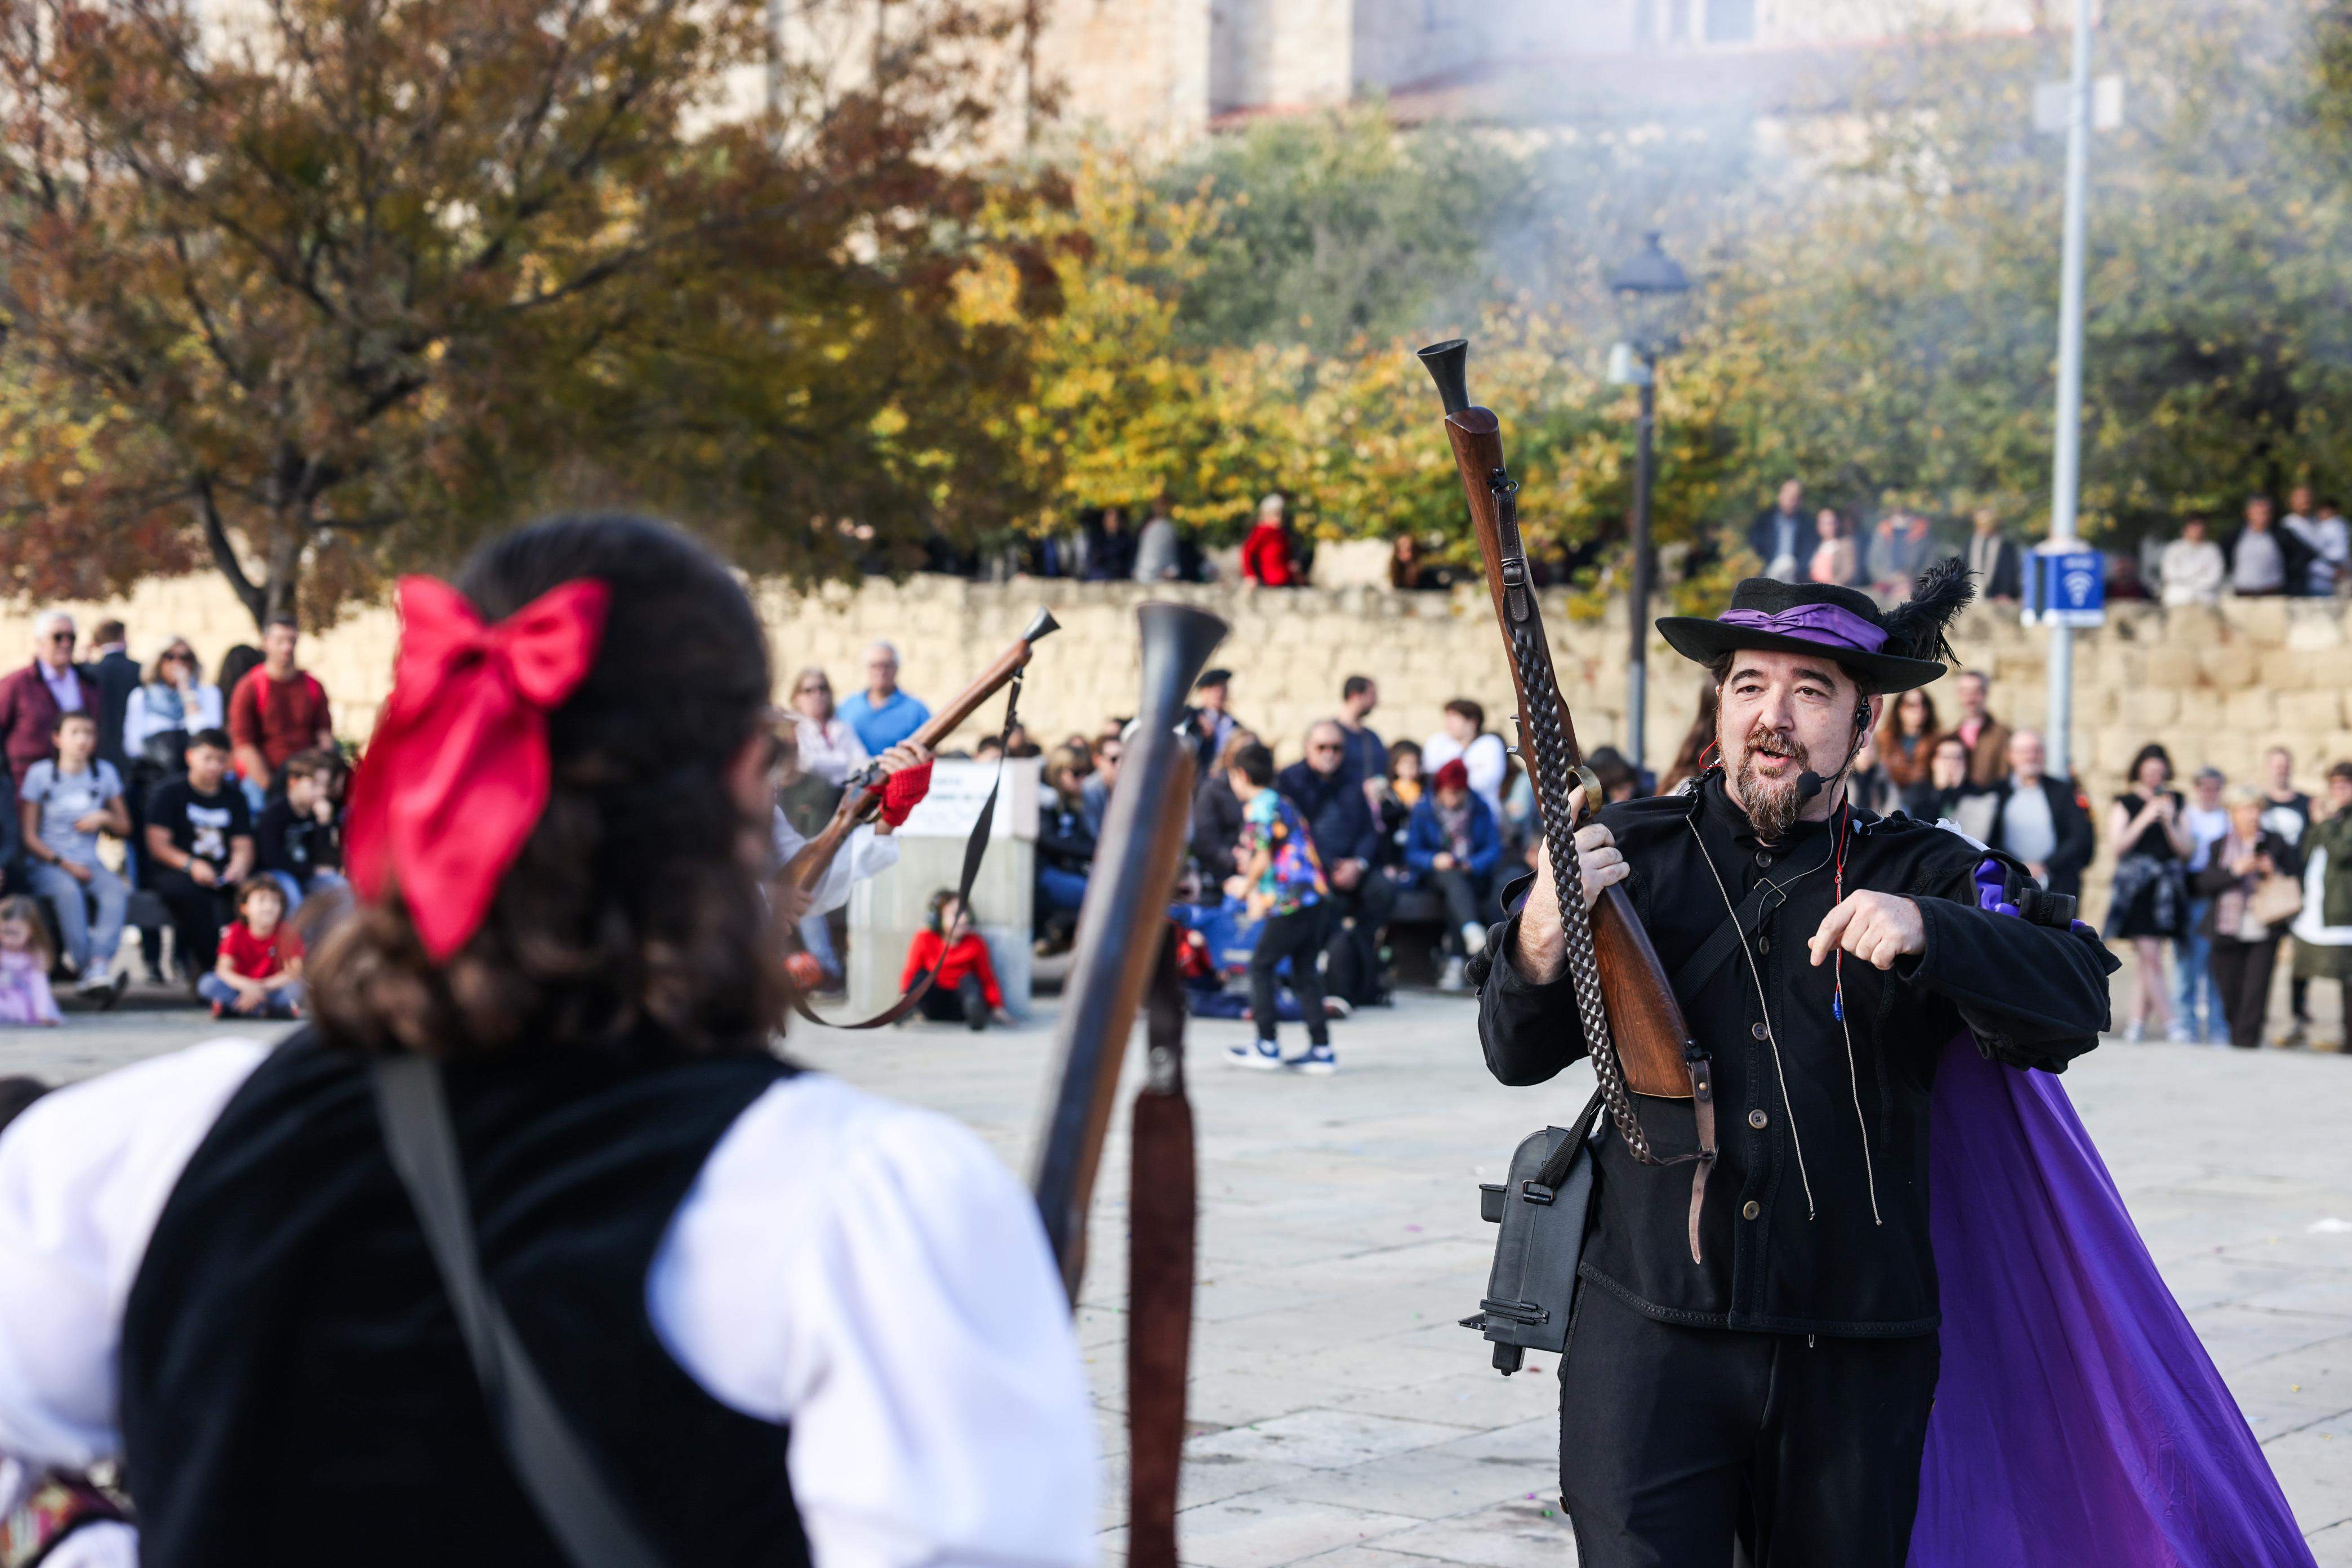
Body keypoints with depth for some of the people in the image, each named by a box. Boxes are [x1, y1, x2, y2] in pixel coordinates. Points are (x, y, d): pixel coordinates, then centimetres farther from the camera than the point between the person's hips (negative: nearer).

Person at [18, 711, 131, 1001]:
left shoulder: (105, 773, 11)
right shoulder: (40, 774, 0)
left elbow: (125, 828, 18)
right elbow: (29, 836, -2)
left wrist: (105, 817, -5)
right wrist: (63, 863, -13)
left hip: (89, 864, 3)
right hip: (47, 865, -3)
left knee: (118, 890, -30)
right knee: (68, 891, -37)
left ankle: (99, 969, -44)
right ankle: (86, 966, -37)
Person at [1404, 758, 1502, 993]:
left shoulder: (1480, 808, 3)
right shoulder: (1423, 811, 0)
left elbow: (1494, 849, -2)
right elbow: (1412, 854, -3)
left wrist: (1472, 865, -20)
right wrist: (1434, 860, -24)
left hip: (1473, 874, 1)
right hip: (1436, 874, -1)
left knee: (1456, 891, -35)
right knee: (1453, 880, -38)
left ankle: (1454, 965, -39)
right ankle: (1474, 933, -65)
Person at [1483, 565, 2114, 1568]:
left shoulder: (1926, 878, 7)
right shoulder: (1636, 853, 7)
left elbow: (2075, 1006, -8)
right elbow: (1520, 1055, 3)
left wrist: (1924, 933, -26)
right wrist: (1543, 933, -20)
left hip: (1856, 1362, 1)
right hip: (1651, 1331, -1)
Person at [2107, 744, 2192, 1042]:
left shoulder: (2174, 803, 12)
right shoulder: (2124, 804, 4)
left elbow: (2187, 850, 7)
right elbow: (2116, 847, -6)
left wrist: (2170, 821, -9)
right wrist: (2145, 819, -13)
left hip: (2166, 891, 4)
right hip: (2135, 890, -3)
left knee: (2151, 960, 4)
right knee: (2150, 959, -11)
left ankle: (2139, 1021, 10)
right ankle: (2167, 1021, -11)